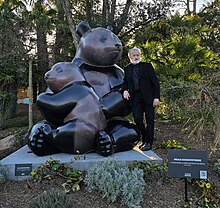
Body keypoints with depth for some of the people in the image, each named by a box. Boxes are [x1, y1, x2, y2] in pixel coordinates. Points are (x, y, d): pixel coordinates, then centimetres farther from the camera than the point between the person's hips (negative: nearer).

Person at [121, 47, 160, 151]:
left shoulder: (147, 66, 4)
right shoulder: (127, 69, 13)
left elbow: (155, 82, 0)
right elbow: (125, 82, 21)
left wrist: (156, 97, -9)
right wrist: (125, 90, -3)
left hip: (148, 97, -2)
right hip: (135, 97, 3)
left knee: (149, 120, 0)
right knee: (137, 119, -2)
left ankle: (149, 142, 9)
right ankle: (144, 139, 19)